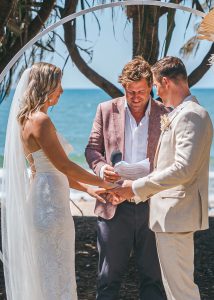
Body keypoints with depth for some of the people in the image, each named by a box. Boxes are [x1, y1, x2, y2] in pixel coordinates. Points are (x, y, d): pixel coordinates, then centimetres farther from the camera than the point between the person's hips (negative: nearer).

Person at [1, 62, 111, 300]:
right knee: (55, 274, -1)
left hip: (39, 198, 10)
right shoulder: (40, 120, -16)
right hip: (50, 203, -10)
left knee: (42, 274, 17)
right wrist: (103, 183, -5)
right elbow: (64, 165, -16)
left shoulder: (27, 119, 13)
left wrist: (86, 188, 13)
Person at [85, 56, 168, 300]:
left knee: (153, 276, 11)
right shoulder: (107, 110, 4)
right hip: (115, 206, 0)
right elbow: (93, 148, 8)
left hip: (152, 205, 0)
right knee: (109, 277, 7)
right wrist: (101, 166, -13)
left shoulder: (165, 114, 2)